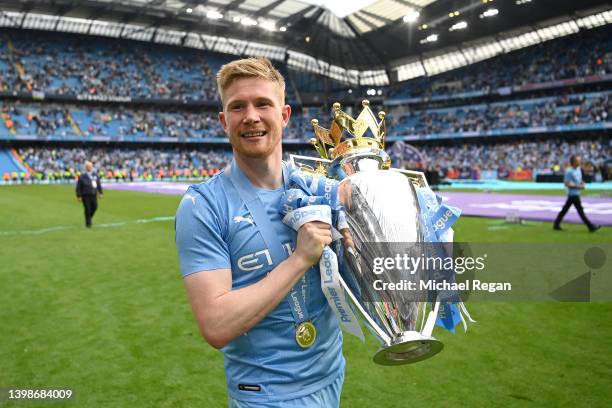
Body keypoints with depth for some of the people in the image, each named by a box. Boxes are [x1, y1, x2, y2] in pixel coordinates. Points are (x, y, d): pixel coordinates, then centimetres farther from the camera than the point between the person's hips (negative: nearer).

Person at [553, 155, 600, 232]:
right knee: (580, 210, -4)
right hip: (573, 194, -9)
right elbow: (567, 183, -18)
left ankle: (556, 224, 17)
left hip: (576, 193, 9)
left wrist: (582, 183, 2)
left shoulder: (578, 169, 10)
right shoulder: (569, 171, -17)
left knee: (565, 209, 12)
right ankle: (591, 227, 0)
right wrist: (578, 186, -20)